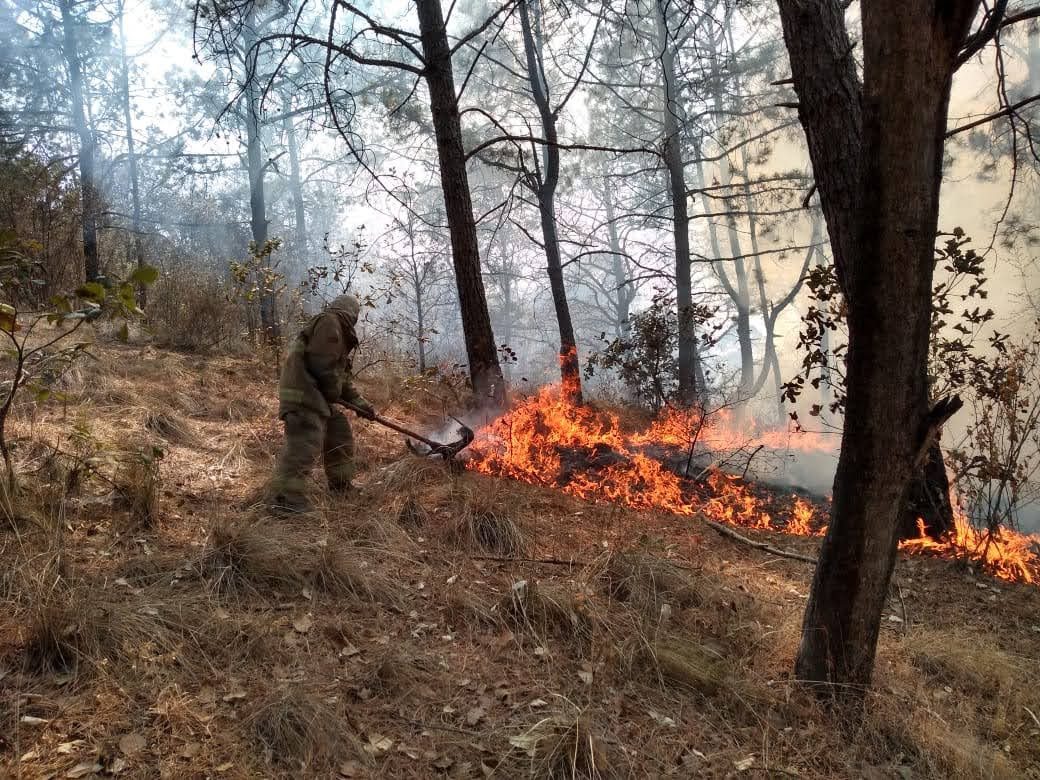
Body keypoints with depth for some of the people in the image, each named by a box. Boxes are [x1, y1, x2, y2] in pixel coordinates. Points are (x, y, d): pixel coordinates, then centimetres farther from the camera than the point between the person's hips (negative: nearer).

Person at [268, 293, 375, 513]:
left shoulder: (338, 332, 25)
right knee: (304, 445, -17)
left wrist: (360, 402, 24)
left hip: (318, 396, 11)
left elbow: (342, 376, 28)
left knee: (340, 435, 19)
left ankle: (341, 484, 31)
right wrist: (333, 392, -8)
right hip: (304, 395, -11)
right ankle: (286, 497, -19)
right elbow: (321, 363, -19)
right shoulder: (329, 322, -8)